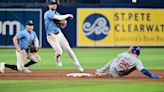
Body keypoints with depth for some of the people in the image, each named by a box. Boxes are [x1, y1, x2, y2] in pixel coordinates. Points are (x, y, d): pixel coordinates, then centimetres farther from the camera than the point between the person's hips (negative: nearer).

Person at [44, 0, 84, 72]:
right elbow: (59, 18, -25)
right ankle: (57, 59, 17)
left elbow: (62, 26, 17)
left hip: (60, 34, 7)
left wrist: (64, 22, -5)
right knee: (59, 51, -20)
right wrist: (67, 15, -10)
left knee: (69, 49, 0)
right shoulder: (48, 13, -11)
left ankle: (78, 66, 6)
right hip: (52, 36, -7)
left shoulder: (57, 14, 14)